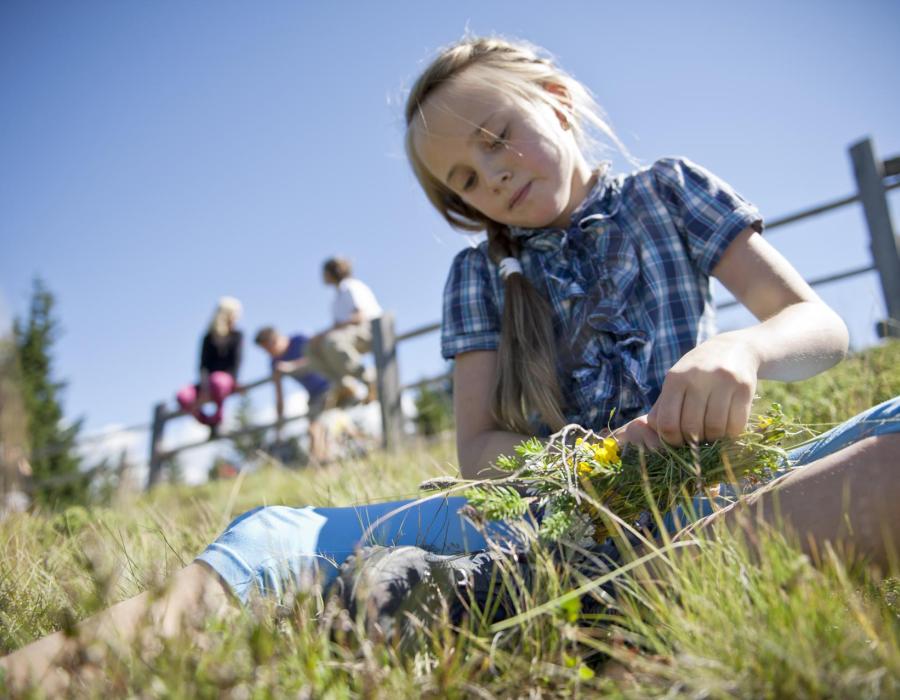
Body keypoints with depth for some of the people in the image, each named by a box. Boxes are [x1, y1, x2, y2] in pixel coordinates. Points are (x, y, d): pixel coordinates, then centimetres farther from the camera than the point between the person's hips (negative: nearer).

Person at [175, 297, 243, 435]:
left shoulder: (237, 336, 6)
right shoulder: (209, 337, 11)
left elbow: (236, 362, -3)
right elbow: (203, 365, 2)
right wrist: (205, 383, -14)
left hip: (227, 380, -3)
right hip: (209, 381, 3)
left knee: (217, 382, -40)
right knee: (183, 397, -26)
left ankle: (217, 417, -12)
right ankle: (209, 422, -2)